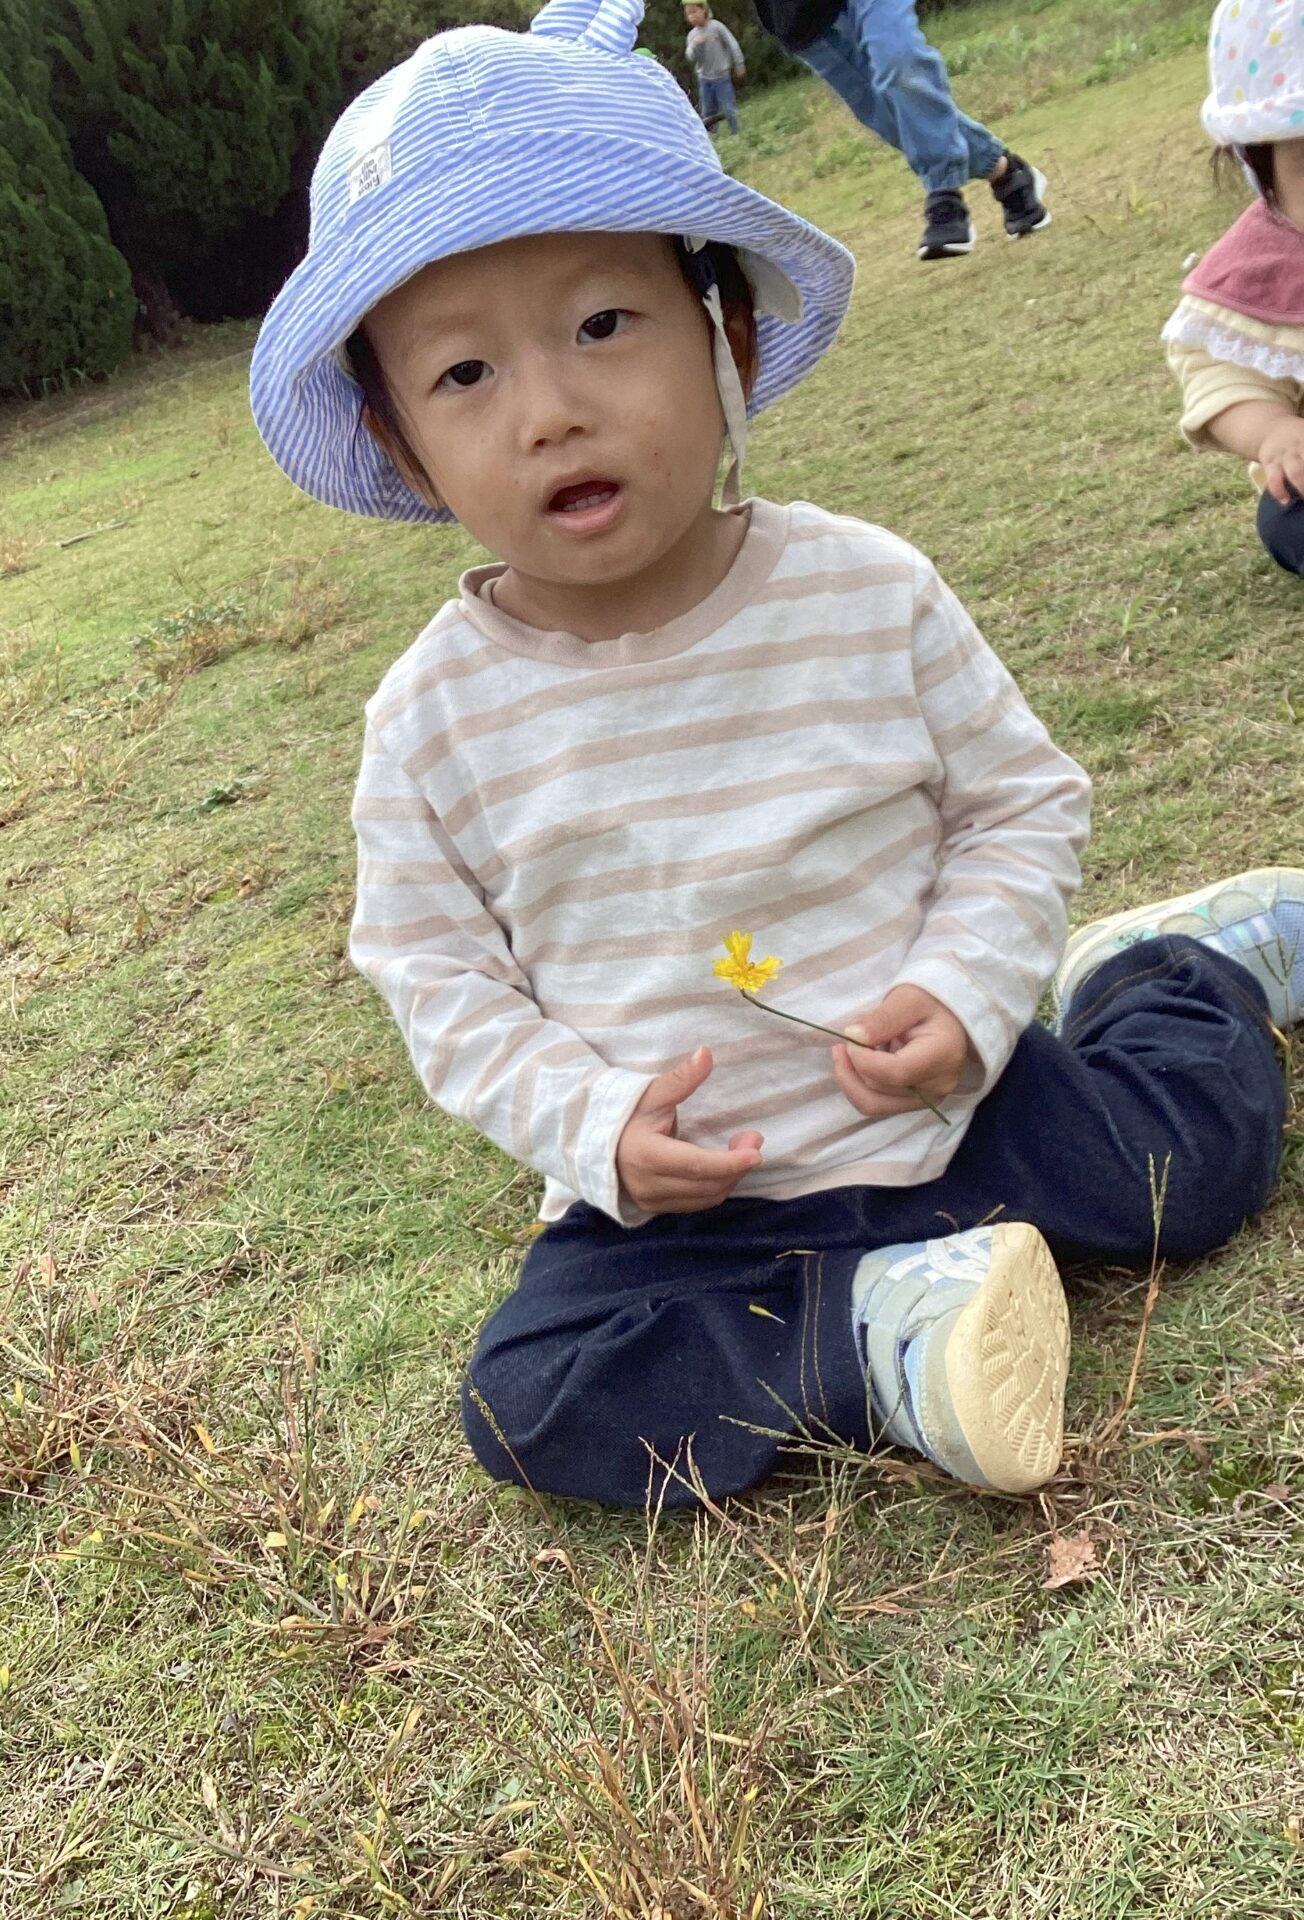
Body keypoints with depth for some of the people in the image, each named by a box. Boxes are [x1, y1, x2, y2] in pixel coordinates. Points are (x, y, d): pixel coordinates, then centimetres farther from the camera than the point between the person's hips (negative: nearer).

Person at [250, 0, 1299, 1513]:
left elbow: (1022, 800, -2)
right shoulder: (436, 715, -13)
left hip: (942, 1108, 0)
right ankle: (883, 1324, -12)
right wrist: (588, 1122, -16)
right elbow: (432, 963, -3)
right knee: (531, 1404, -17)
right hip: (668, 1192, 0)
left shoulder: (870, 594, -13)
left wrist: (967, 992, -18)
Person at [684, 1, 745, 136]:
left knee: (729, 109, -3)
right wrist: (694, 45, -23)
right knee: (708, 112, 9)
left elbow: (732, 45, -5)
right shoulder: (692, 35, 2)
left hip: (721, 76, -4)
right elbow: (690, 58, -4)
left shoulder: (716, 26, -10)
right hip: (704, 79, 4)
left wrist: (739, 65, -4)